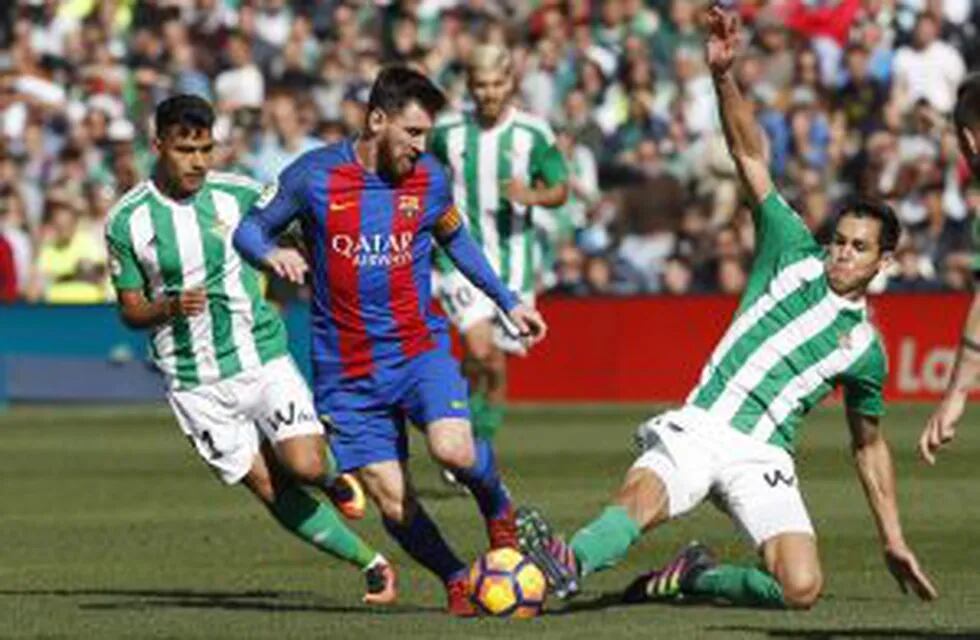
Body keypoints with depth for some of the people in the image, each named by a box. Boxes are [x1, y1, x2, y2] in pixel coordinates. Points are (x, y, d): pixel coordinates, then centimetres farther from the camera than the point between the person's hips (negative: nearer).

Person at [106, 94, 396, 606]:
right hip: (195, 384, 0)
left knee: (303, 467, -18)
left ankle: (332, 472, 19)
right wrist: (170, 306, -18)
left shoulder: (238, 194, -4)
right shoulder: (126, 221, -5)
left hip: (263, 358, 0)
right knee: (271, 489, -2)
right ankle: (371, 564, 9)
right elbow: (129, 310, 1)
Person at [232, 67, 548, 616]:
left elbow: (455, 238, 19)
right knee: (393, 503, -5)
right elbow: (249, 227, 2)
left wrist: (508, 301, 17)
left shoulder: (429, 177, -1)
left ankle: (500, 510, 7)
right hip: (347, 371, 0)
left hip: (419, 348, 0)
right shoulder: (315, 175, -8)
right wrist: (270, 253, -21)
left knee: (453, 449, -26)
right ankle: (458, 581, 19)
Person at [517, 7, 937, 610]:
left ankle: (699, 577, 4)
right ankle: (568, 564, -61)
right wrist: (725, 75, -8)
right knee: (641, 497, -34)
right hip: (697, 428, -1)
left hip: (761, 458, 2)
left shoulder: (865, 348, 16)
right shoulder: (794, 253, 12)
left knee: (802, 589, -21)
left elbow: (870, 445, 26)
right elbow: (751, 155, 4)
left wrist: (894, 541, 22)